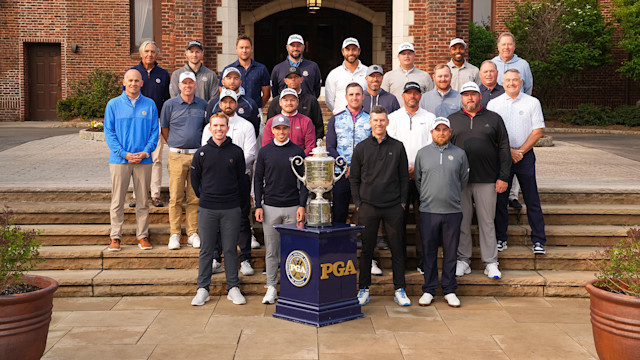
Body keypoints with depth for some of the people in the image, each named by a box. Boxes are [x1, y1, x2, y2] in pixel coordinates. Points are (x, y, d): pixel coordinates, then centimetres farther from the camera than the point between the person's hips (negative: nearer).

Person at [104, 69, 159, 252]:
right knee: (117, 200, 1)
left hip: (144, 160, 1)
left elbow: (155, 131, 7)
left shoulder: (150, 105, 7)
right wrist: (124, 154, -10)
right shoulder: (113, 104, 4)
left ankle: (143, 235, 15)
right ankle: (115, 237, 9)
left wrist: (146, 152, -8)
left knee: (143, 200, 6)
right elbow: (109, 132, 1)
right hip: (119, 159, -1)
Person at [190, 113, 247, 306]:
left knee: (230, 249, 5)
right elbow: (195, 178, 12)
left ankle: (233, 288, 14)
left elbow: (241, 179, 9)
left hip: (231, 209, 0)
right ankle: (203, 288, 13)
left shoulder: (236, 152, 1)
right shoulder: (202, 153, 2)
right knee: (206, 249, 5)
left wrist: (237, 200, 10)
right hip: (207, 209, 0)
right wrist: (204, 197, 11)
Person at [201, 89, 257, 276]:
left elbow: (250, 154, -2)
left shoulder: (246, 126, 6)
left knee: (242, 219, -1)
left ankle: (245, 260, 4)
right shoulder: (210, 127, 13)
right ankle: (215, 259, 10)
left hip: (240, 177, -2)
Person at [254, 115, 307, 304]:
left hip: (293, 208, 0)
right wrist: (258, 206, -1)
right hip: (270, 207, 1)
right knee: (271, 250, 5)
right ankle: (271, 288, 12)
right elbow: (258, 180, 6)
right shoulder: (264, 152, 5)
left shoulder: (298, 151, 3)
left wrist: (302, 205, -5)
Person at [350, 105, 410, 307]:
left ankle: (400, 290, 13)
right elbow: (354, 178, 8)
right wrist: (358, 202, 0)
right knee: (366, 250, 5)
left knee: (398, 249, 4)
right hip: (368, 207, 0)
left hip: (393, 207, 0)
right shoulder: (361, 148, 5)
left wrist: (403, 202, 2)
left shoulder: (397, 147, 6)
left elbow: (404, 177, 9)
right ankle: (364, 290, 15)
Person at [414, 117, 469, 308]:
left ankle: (450, 291, 15)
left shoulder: (459, 154, 6)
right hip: (428, 211, 0)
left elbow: (464, 180, 14)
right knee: (429, 252, 5)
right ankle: (428, 290, 13)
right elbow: (417, 179, 14)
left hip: (452, 211, 0)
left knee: (450, 253, 5)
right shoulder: (422, 153, 6)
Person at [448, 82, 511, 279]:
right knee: (462, 221, 5)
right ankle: (463, 260, 16)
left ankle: (490, 263, 11)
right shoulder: (452, 120, 11)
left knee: (487, 222, 4)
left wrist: (503, 177, -3)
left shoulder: (494, 119, 8)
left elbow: (504, 149, 5)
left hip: (486, 181, -1)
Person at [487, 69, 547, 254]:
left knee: (532, 200, -1)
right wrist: (509, 151, -8)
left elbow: (538, 130, 0)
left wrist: (521, 151, -8)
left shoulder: (532, 102, 5)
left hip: (525, 154, -1)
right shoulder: (494, 104, 6)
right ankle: (500, 237, 13)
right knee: (500, 198, 3)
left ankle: (538, 240, 4)